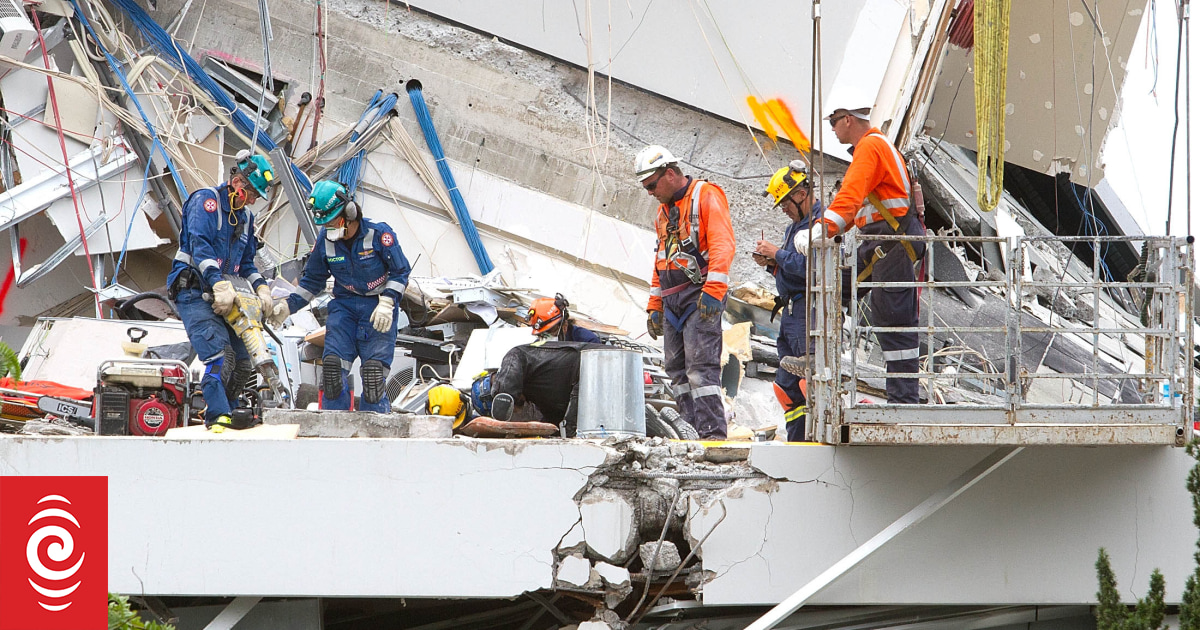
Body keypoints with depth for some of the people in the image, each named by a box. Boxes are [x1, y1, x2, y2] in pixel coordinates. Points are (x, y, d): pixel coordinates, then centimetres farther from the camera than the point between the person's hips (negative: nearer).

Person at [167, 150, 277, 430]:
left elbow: (246, 263, 23)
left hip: (222, 299, 8)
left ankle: (218, 411, 16)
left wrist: (261, 287, 3)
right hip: (193, 293, -8)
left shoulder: (245, 217, 18)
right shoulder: (206, 200, -8)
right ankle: (218, 416, -24)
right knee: (221, 356, -24)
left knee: (243, 365, 3)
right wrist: (220, 284, -32)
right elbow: (201, 247, -21)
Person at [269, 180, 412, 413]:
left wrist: (387, 303, -18)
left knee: (374, 370, -12)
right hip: (344, 304, 4)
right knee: (333, 363, -9)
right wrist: (288, 306, 1)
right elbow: (312, 280, 12)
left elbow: (400, 272, -6)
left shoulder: (379, 234, -13)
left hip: (377, 306, -4)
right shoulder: (325, 240, -1)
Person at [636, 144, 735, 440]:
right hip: (672, 301, 9)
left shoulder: (706, 196, -5)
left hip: (700, 297, -9)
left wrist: (713, 291, -24)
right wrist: (654, 306, 24)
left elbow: (722, 244, -16)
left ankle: (713, 433, -19)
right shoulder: (664, 211, 22)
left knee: (701, 365, -16)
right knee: (677, 369, 4)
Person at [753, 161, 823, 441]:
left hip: (809, 311, -11)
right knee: (787, 384, 12)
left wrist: (777, 254, -11)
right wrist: (771, 263, 9)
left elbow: (810, 266, -23)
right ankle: (798, 443, 16)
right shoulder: (796, 226, 21)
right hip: (791, 313, 11)